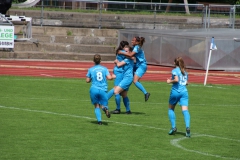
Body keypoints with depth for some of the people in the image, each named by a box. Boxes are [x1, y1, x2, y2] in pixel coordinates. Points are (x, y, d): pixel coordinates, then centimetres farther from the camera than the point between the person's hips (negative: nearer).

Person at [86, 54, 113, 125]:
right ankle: (105, 108, -29)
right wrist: (113, 76, 17)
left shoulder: (91, 69, 5)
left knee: (97, 106, 10)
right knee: (104, 105, 10)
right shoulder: (104, 68, 6)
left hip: (94, 89, 0)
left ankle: (99, 120, -10)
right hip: (103, 90, 0)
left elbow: (87, 80, 6)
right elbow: (109, 77, -5)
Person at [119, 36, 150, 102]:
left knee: (135, 81, -18)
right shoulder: (134, 47, 11)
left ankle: (146, 93, -14)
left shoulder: (137, 47, -19)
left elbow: (131, 55, -31)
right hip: (137, 65, 11)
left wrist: (122, 53, -23)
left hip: (142, 66, -11)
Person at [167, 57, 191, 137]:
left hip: (175, 91, -4)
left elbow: (176, 80, -16)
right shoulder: (185, 72, 17)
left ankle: (173, 127, 7)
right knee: (185, 110, -9)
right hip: (184, 91, 4)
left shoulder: (175, 70, -2)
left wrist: (170, 81, 0)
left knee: (171, 109, 16)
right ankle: (187, 126, -30)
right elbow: (186, 82, 16)